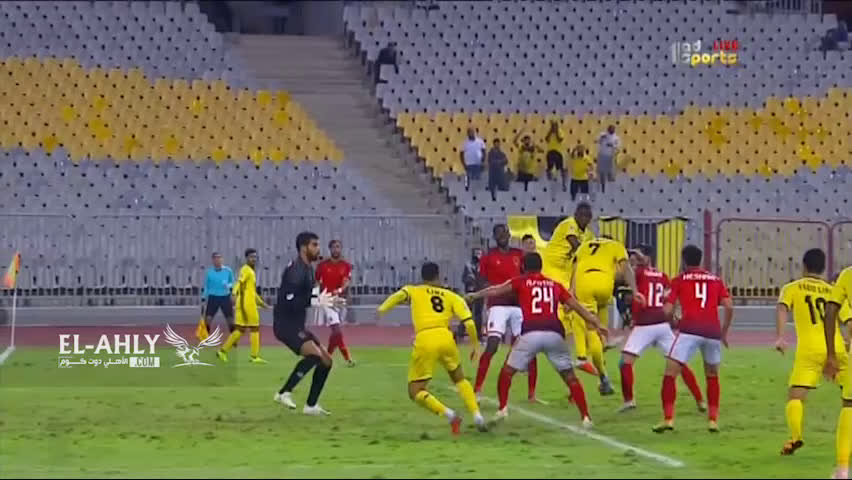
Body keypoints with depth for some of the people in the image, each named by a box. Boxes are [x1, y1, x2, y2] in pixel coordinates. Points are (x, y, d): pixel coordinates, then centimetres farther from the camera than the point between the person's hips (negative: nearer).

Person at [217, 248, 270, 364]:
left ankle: (223, 351, 9)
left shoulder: (251, 271, 21)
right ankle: (255, 356, 2)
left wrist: (261, 302, 33)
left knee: (241, 329, 9)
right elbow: (239, 283, -24)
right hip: (247, 303, -9)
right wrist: (235, 295, -39)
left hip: (250, 303, 9)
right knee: (255, 328, -2)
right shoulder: (246, 270, -8)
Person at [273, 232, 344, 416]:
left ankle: (311, 406, 16)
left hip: (297, 325, 10)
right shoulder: (296, 270, -17)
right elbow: (289, 301, -26)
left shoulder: (307, 269, 14)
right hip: (286, 324, -10)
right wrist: (316, 302, -28)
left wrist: (328, 301, 13)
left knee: (326, 361, 10)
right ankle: (284, 393, -21)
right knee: (314, 354, -29)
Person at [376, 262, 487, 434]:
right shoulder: (452, 297, 19)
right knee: (459, 379, 29)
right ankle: (477, 415, 14)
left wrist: (382, 309, -11)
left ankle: (449, 414, -13)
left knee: (415, 392, 7)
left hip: (424, 341, -2)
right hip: (445, 337, 3)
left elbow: (399, 295, -4)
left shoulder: (414, 291, 19)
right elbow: (469, 323, 9)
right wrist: (475, 344, 20)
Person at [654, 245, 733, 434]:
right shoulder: (715, 280, 18)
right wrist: (724, 332, 17)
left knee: (670, 373, 1)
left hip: (689, 329, -3)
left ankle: (668, 419, -10)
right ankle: (713, 420, 17)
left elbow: (667, 310, 4)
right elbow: (729, 307, 6)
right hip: (712, 331, 3)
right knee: (712, 375, 22)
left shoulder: (680, 280, 11)